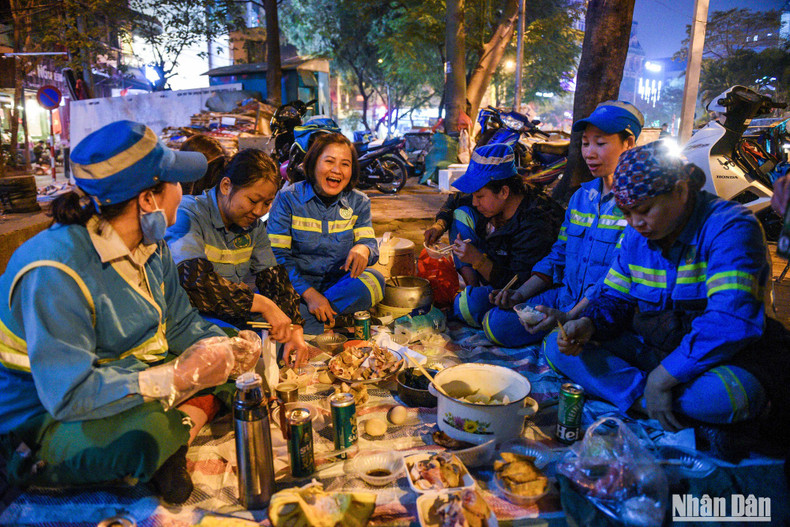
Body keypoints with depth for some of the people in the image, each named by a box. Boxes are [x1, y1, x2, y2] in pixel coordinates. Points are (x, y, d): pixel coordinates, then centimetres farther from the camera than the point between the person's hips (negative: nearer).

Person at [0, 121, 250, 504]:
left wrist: (228, 347, -11)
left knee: (236, 364, -5)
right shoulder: (54, 273, -28)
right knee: (148, 431, -39)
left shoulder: (150, 246, -1)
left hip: (132, 382, 8)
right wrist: (177, 378, -34)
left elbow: (180, 323, 7)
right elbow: (68, 394, -31)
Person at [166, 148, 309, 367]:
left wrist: (295, 329, -13)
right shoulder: (189, 214, -13)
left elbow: (273, 275, 2)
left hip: (237, 320, 6)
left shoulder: (254, 224, 9)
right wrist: (263, 304, -33)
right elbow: (192, 277, -29)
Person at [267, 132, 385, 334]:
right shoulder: (288, 198, -4)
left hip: (339, 283, 3)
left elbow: (369, 242, 0)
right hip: (297, 284, -3)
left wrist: (363, 249, -29)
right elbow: (277, 255, -10)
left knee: (374, 280, -28)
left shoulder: (359, 202, 6)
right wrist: (309, 293, -24)